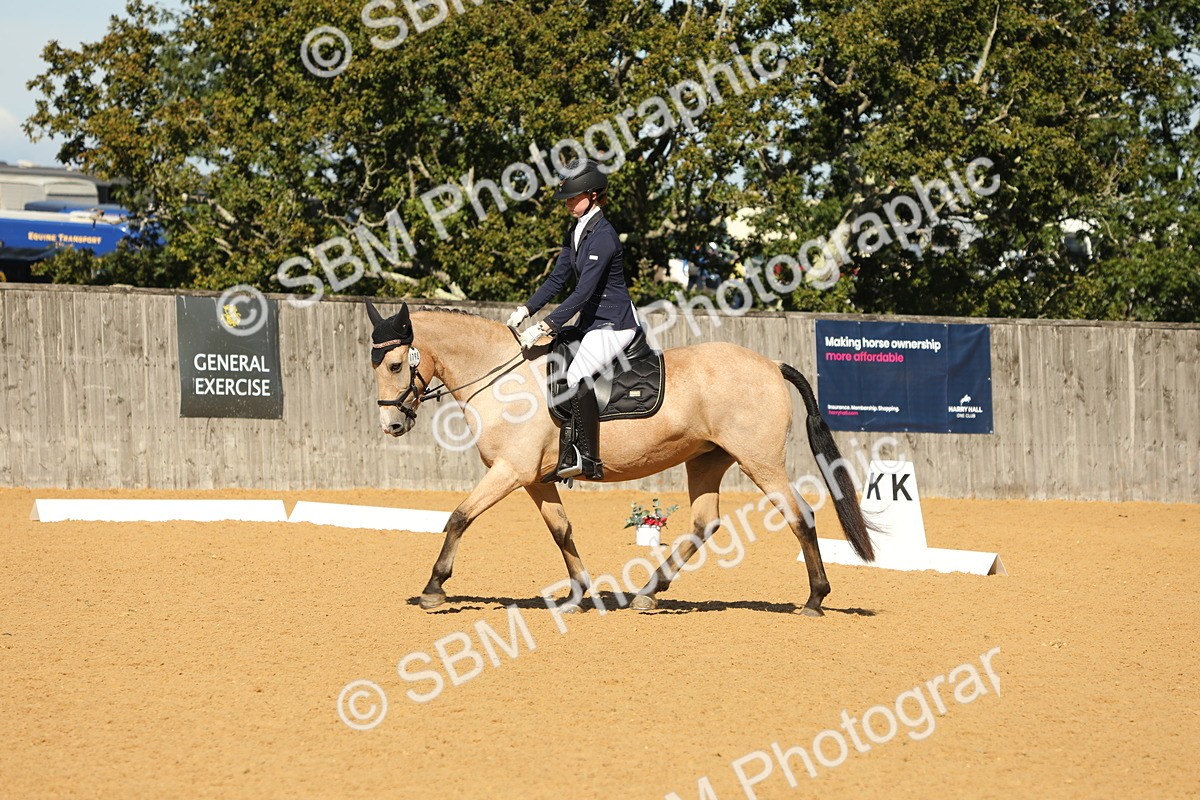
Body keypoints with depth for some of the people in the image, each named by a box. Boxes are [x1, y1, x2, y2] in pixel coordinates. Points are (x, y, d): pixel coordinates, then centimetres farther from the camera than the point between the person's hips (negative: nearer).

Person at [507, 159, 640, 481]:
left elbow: (583, 293, -25)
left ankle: (589, 459, -24)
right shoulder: (575, 232, 9)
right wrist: (526, 310, 0)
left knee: (578, 374, -29)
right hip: (591, 323, 10)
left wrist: (544, 327, -29)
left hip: (614, 325, -10)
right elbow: (558, 279, 14)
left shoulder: (602, 236, -20)